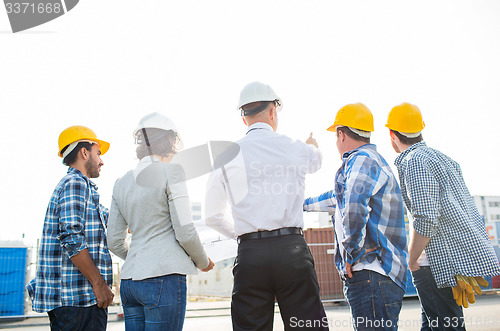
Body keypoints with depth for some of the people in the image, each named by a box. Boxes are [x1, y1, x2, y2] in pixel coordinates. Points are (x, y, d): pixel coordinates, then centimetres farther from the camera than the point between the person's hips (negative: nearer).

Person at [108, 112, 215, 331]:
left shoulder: (121, 183, 13)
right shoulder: (170, 171, -7)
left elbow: (115, 243, 14)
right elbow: (185, 232, -11)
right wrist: (203, 262, 7)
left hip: (129, 279, 7)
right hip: (164, 277, -7)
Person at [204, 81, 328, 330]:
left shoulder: (226, 156, 5)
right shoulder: (294, 147, 5)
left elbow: (213, 216, 11)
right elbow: (315, 162, 31)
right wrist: (313, 146, 55)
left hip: (249, 253, 1)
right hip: (292, 248, -1)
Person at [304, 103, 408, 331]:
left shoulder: (362, 160, -9)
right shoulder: (372, 161, 25)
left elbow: (354, 208, -28)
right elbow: (338, 198, 40)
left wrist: (353, 254, -17)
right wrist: (304, 203, 52)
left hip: (371, 275, -10)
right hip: (376, 276, 10)